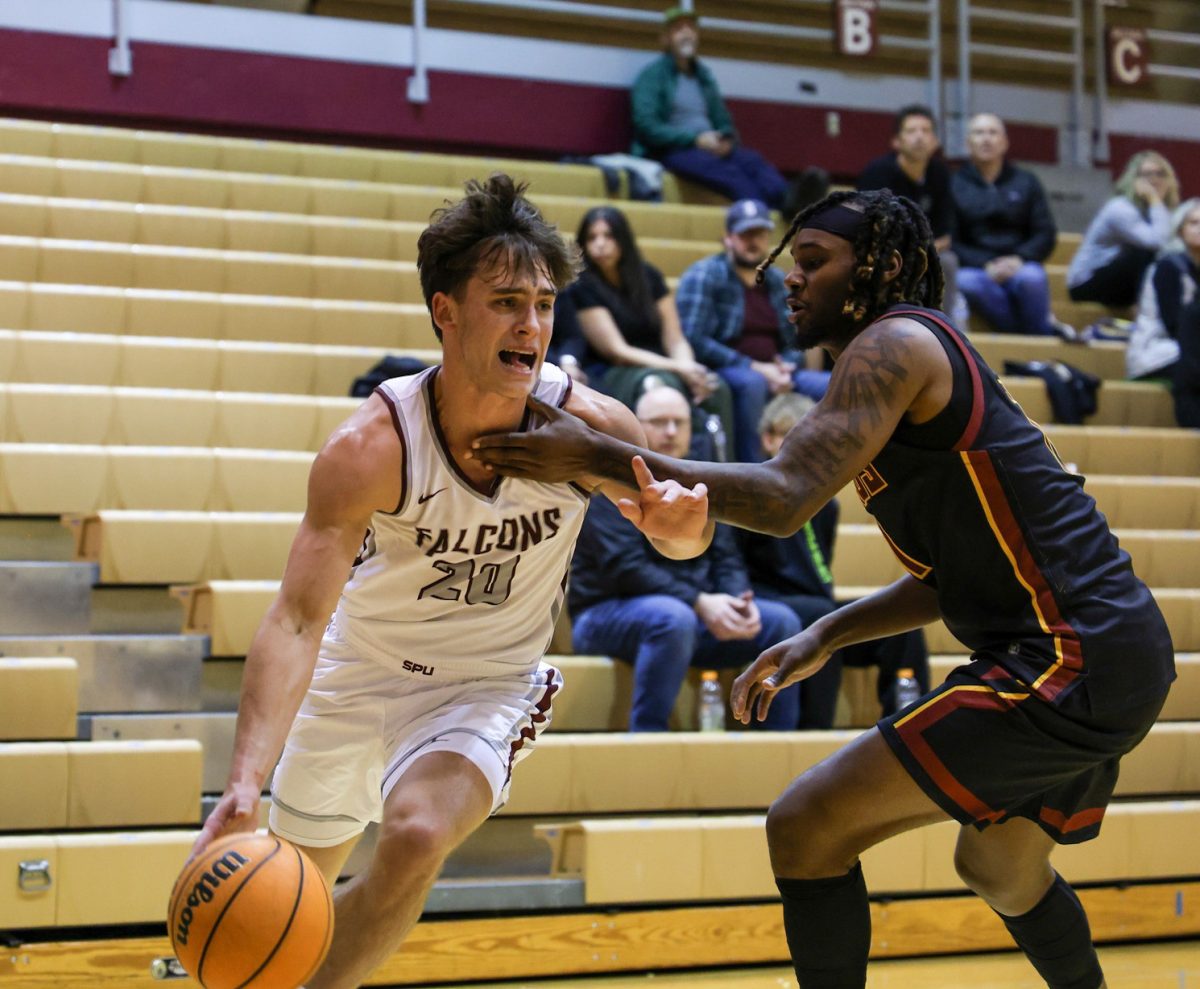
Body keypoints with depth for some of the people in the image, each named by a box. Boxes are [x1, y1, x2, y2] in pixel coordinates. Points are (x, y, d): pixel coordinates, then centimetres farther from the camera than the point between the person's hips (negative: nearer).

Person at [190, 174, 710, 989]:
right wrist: (244, 784, -48)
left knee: (417, 837, -30)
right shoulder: (371, 447, -28)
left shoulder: (590, 426, -22)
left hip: (488, 685, 0)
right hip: (359, 669, 0)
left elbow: (681, 542, -2)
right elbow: (297, 621, -34)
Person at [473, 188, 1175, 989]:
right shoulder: (899, 367, 20)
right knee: (1001, 869, 33)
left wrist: (599, 456, -21)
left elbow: (784, 498, -23)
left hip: (1073, 662, -11)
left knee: (807, 827, -9)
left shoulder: (896, 343, -11)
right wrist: (824, 638, 15)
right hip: (1112, 653, 11)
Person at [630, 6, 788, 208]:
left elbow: (723, 122, 24)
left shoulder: (703, 74, 24)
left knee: (754, 161, -29)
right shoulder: (652, 75, 4)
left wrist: (726, 140, -3)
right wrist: (695, 138, -17)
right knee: (725, 170, -37)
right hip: (669, 152, -5)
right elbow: (646, 126, -8)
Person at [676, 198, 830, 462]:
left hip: (774, 374, 6)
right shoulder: (704, 275, -4)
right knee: (752, 382, -39)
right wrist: (753, 367, -18)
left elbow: (794, 344, 18)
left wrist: (784, 370, -7)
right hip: (720, 371, -6)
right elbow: (693, 340, -15)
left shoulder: (777, 281, 16)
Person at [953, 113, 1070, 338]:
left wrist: (1019, 259, -12)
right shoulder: (955, 185, 9)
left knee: (1031, 278, -36)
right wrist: (986, 266, -15)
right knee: (965, 283, -38)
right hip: (975, 268, -1)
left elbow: (1046, 234, 9)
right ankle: (1046, 331, -28)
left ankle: (1038, 329, -9)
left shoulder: (1026, 182, 16)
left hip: (1019, 267, 1)